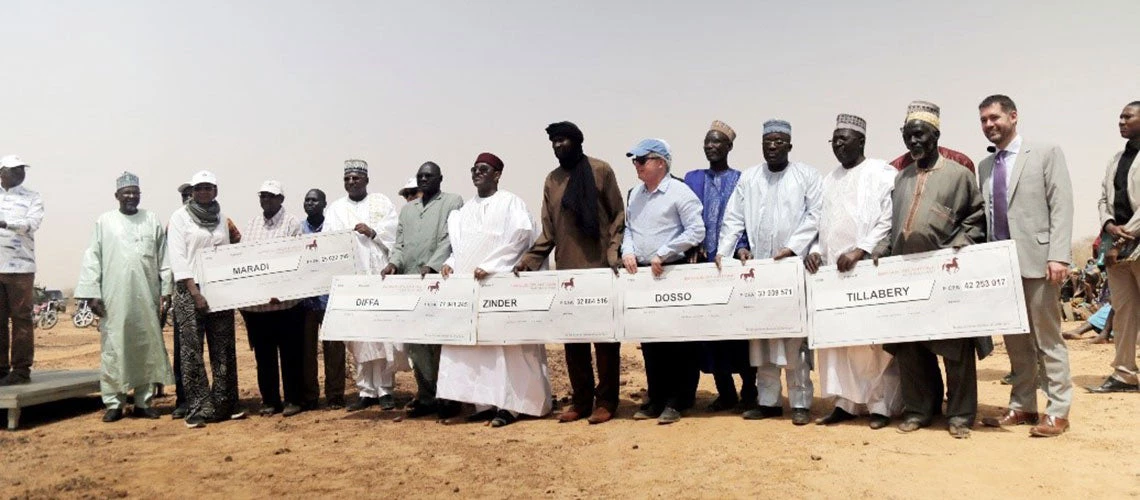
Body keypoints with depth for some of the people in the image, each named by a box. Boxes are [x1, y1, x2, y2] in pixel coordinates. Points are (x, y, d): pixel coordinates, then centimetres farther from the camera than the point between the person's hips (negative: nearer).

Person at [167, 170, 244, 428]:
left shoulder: (220, 218, 14)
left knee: (224, 349, 3)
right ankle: (197, 410, 1)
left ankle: (225, 405, 11)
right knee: (192, 350, -4)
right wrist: (195, 291, -14)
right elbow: (177, 256, -6)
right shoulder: (180, 217, 1)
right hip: (190, 290, -4)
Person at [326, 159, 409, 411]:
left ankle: (385, 388, 3)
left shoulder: (382, 203, 12)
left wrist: (373, 232, -13)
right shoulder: (335, 209, 15)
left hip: (380, 277, -1)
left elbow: (395, 232, 1)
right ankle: (367, 390, 7)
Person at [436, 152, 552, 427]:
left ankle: (509, 404, -5)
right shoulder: (466, 208, 18)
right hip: (468, 283, 7)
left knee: (504, 342, -8)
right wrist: (451, 262, 2)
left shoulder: (510, 202, -2)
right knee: (473, 342, 3)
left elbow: (520, 237, -12)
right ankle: (485, 403, 7)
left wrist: (489, 266, -18)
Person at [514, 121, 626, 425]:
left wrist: (614, 252, -12)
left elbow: (618, 215, 0)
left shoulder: (600, 170, 1)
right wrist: (529, 261, 2)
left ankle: (605, 400, 10)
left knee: (604, 335, 2)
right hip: (567, 270, 4)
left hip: (600, 268, -4)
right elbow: (548, 230, 13)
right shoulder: (552, 180, 14)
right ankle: (581, 400, 15)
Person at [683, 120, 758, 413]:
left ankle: (748, 392, 13)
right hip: (703, 264, 3)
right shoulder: (693, 179, 14)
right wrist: (693, 249, -6)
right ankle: (725, 393, 15)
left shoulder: (742, 180, 4)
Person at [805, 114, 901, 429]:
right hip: (833, 270, 6)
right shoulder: (830, 180, 18)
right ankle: (846, 402, 13)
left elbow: (889, 220, -10)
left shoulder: (882, 173, -2)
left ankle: (883, 405, 8)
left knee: (876, 339, -1)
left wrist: (859, 251, -18)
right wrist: (817, 250, 3)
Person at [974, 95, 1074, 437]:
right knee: (1015, 341, 11)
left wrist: (1058, 255, -16)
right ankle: (1022, 406, 19)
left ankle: (1058, 412, 9)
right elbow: (985, 216, 13)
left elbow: (1062, 206, -7)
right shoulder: (984, 166, 15)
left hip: (1036, 260, -5)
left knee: (1048, 338, 1)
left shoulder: (1046, 153, 0)